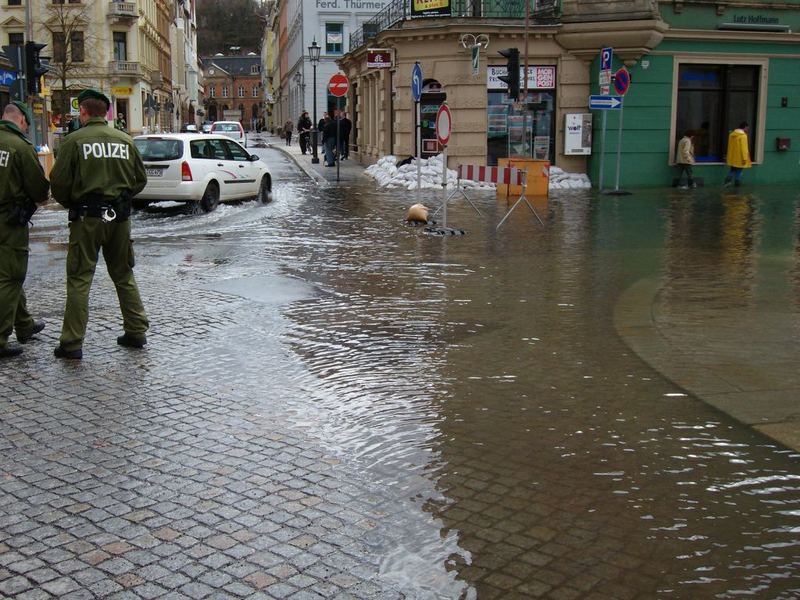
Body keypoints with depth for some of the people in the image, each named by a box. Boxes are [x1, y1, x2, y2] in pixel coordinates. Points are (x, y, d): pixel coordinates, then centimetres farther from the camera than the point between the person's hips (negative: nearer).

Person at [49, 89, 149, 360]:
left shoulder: (74, 140, -8)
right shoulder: (125, 140, 5)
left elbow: (59, 182, -10)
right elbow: (140, 179, 10)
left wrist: (70, 204, 9)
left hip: (87, 217, -4)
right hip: (119, 216, 4)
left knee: (79, 279, 1)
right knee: (124, 275, 16)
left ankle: (72, 343, 1)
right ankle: (136, 332, 19)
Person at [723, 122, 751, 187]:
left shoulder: (732, 134, 7)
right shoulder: (743, 136, -17)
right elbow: (744, 148, -19)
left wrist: (729, 156, 22)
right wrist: (744, 158, -16)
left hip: (732, 158, 7)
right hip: (739, 159, -7)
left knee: (732, 170, 18)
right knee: (738, 172, 2)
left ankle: (726, 182, 7)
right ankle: (737, 185, 8)